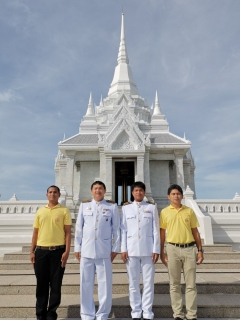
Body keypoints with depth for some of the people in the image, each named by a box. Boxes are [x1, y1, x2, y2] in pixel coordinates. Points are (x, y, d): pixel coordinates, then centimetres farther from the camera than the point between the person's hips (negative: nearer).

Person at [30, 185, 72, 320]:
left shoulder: (64, 211, 1)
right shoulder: (40, 211, 11)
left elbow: (68, 232, -2)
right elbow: (35, 232, 12)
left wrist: (67, 251, -10)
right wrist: (32, 251, 6)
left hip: (58, 250, -3)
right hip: (41, 251, 3)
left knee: (55, 284, 5)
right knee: (41, 284, 10)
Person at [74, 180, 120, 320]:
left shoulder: (112, 206, 4)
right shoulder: (84, 205, 8)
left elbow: (116, 228, 4)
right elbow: (79, 228, 8)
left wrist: (115, 249, 0)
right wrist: (77, 248, 4)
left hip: (104, 250, -1)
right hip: (86, 250, 2)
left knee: (105, 284, 2)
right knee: (86, 284, 8)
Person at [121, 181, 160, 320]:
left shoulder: (152, 207, 5)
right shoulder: (126, 208, 7)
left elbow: (156, 230, 3)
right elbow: (123, 230, 5)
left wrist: (156, 250, -2)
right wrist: (123, 249, -1)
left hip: (148, 250, -1)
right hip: (132, 250, 1)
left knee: (148, 282, 4)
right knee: (133, 283, 7)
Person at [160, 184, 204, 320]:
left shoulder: (189, 211, 5)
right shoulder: (165, 212, 3)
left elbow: (195, 232, 8)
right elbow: (162, 233, 4)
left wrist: (200, 250, 4)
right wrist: (162, 251, 0)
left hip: (189, 248, 1)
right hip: (173, 249, -1)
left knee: (191, 284, 6)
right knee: (175, 284, 8)